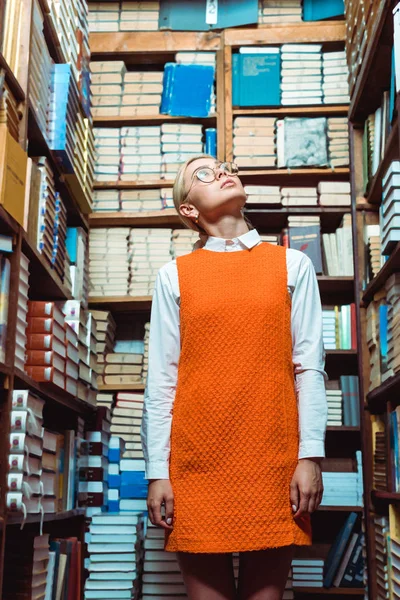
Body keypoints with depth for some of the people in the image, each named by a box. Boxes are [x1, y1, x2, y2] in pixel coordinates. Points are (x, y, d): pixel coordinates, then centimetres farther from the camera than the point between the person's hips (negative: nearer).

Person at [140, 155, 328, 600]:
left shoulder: (293, 265, 9)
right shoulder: (174, 275, 8)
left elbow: (309, 367, 4)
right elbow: (161, 380, 4)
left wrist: (311, 456, -3)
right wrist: (157, 472, -1)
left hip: (274, 461, 0)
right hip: (196, 463, 0)